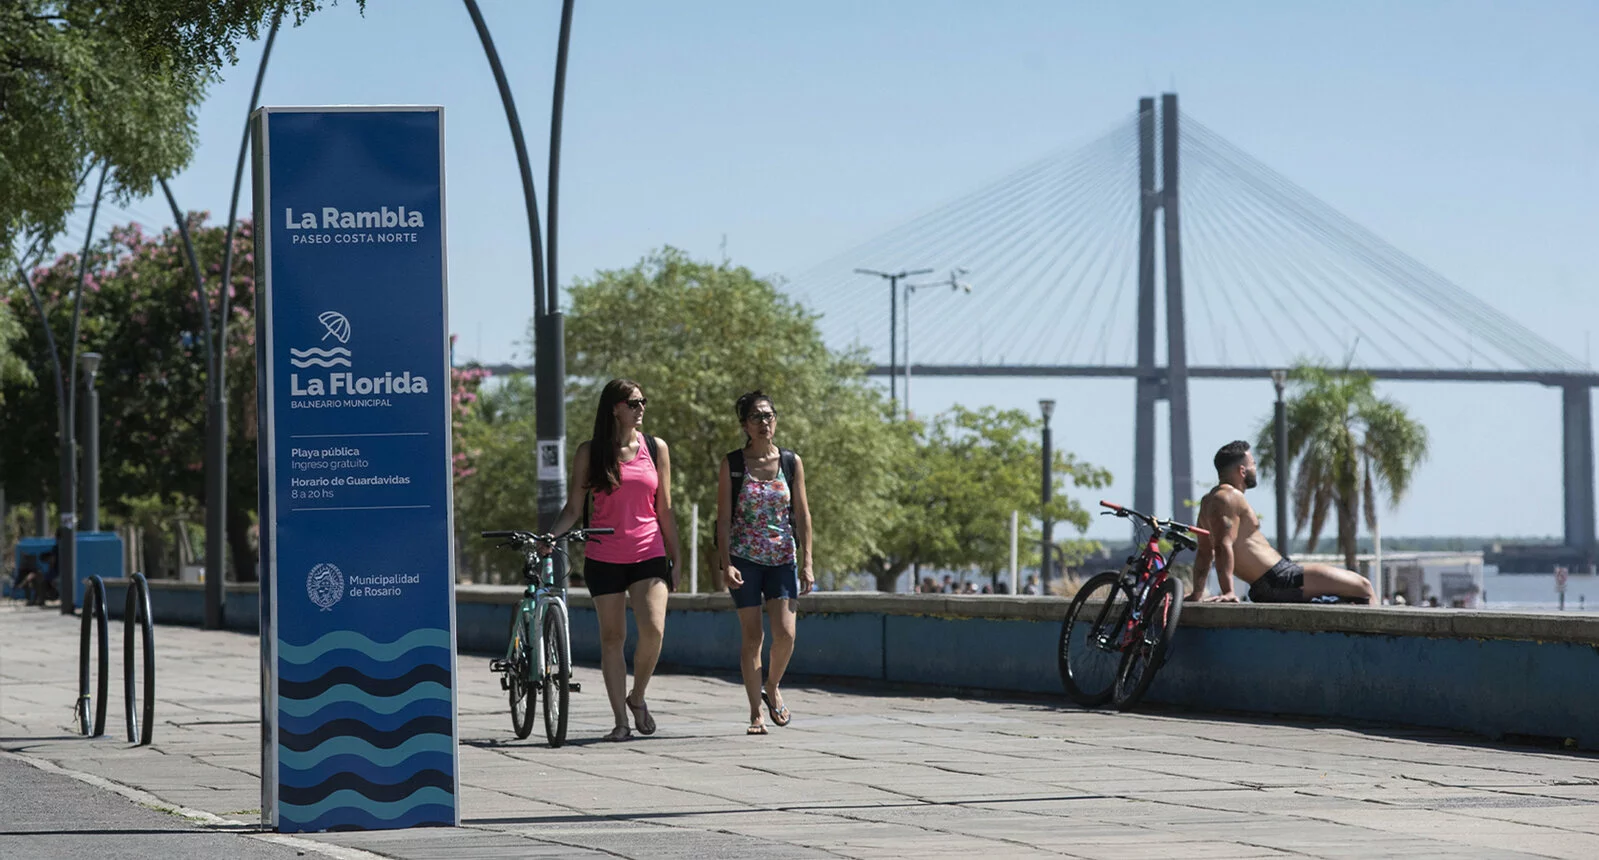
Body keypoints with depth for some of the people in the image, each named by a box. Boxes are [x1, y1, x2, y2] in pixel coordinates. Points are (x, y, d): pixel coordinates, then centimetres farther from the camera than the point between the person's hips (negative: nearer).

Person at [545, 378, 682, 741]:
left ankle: (637, 696, 8)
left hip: (648, 553, 0)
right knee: (612, 637, 2)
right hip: (603, 557, 0)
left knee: (653, 629, -16)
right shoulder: (589, 453, 3)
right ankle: (620, 719, 9)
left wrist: (675, 559, 10)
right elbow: (573, 508, 4)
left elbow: (664, 509, 11)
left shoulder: (656, 448, 7)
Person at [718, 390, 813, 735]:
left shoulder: (791, 462, 4)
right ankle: (755, 713, 7)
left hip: (782, 558, 1)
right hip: (744, 558, -1)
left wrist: (807, 562, 0)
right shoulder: (732, 464, -1)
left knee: (785, 633, -10)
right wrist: (726, 565, -11)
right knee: (751, 636, -2)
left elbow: (802, 515, 6)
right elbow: (723, 517, -2)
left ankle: (773, 687, 19)